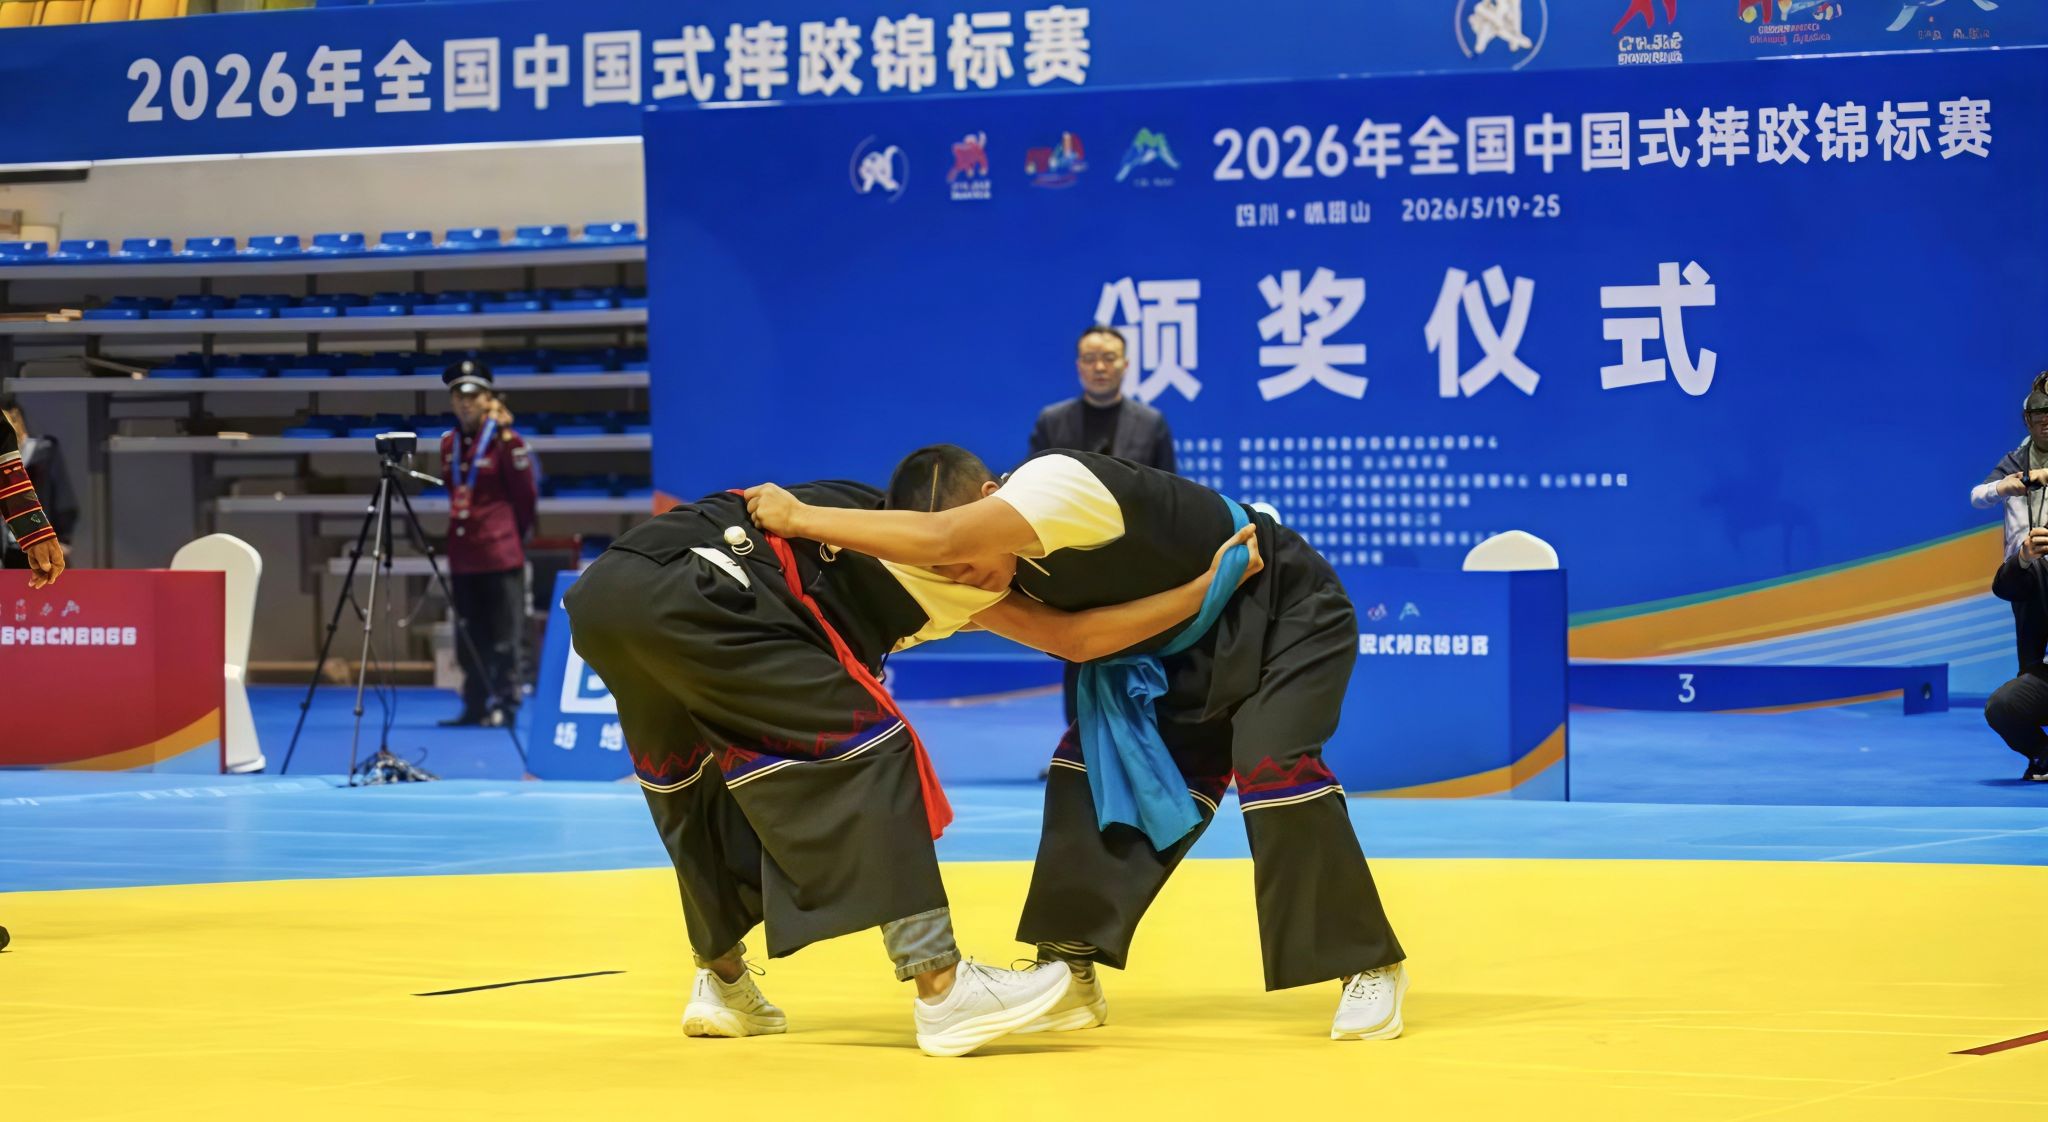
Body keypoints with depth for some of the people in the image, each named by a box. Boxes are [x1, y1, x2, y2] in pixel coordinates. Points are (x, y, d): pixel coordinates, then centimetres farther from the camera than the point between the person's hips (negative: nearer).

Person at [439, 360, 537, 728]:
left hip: (500, 557, -6)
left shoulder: (505, 441, -7)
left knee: (503, 636, -3)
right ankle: (474, 706, 17)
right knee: (469, 639, 10)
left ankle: (505, 705, 2)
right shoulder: (449, 443, 11)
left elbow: (525, 495, -3)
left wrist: (512, 535, 6)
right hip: (462, 556, 6)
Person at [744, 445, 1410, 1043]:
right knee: (1093, 766, -3)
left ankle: (1369, 968, -8)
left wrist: (801, 517, -42)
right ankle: (1070, 974, 5)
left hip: (1287, 616, -8)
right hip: (1189, 646, 8)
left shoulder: (1060, 484, -36)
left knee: (1274, 766, -24)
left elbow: (936, 538, -49)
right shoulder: (999, 566, -9)